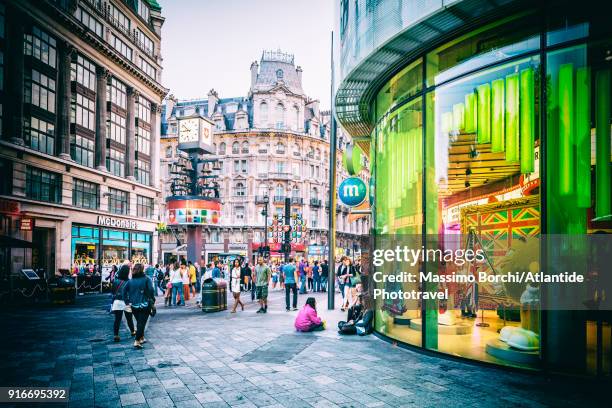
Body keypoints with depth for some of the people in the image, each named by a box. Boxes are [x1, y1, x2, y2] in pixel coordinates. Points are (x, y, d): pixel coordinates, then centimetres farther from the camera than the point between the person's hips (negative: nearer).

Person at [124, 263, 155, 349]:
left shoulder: (130, 281, 4)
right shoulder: (146, 279, -7)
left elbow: (125, 291, 0)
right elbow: (151, 291, -14)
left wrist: (127, 302, 5)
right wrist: (152, 301, -5)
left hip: (134, 305, 5)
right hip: (144, 305, -4)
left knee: (139, 322, 20)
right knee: (142, 322, -2)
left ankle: (142, 338, 31)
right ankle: (137, 341, -11)